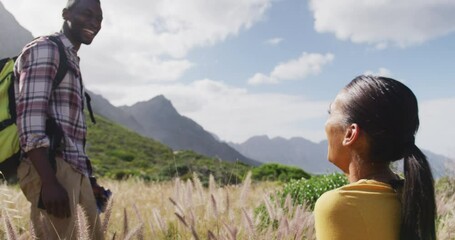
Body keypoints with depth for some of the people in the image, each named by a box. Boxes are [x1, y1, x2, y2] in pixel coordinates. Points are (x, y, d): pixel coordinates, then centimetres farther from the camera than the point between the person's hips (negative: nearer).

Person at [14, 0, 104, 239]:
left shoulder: (72, 61, 25)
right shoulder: (44, 49, -3)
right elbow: (30, 117, -16)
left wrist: (89, 180, 20)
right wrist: (49, 181, -24)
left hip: (75, 170, 9)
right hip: (51, 169, -9)